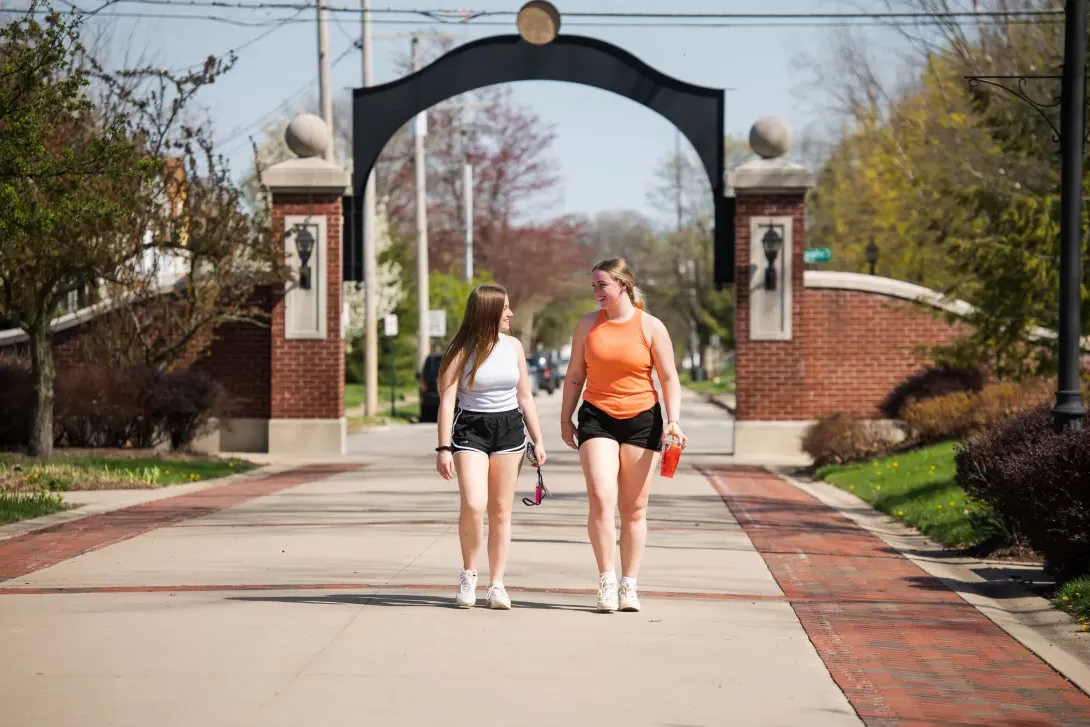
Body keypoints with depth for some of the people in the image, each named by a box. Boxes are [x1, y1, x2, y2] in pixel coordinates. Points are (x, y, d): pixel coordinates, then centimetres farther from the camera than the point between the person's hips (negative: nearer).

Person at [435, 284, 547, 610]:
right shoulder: (462, 350, -5)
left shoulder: (513, 346, 8)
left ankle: (496, 584, 10)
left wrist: (538, 440, 11)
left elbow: (525, 397, 15)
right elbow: (447, 400, -8)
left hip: (509, 428, 4)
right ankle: (469, 573, 1)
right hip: (470, 428, -4)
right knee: (473, 504, -19)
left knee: (501, 511, 4)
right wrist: (444, 448, -14)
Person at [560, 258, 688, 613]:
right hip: (597, 418, 1)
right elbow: (575, 376, 13)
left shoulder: (651, 327, -1)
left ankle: (629, 585, 12)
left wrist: (673, 420, -11)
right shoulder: (587, 325, 6)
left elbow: (669, 378, 1)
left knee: (634, 508, 4)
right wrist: (565, 419, 12)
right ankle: (606, 579, -7)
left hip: (642, 419, -1)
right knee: (600, 499, -16)